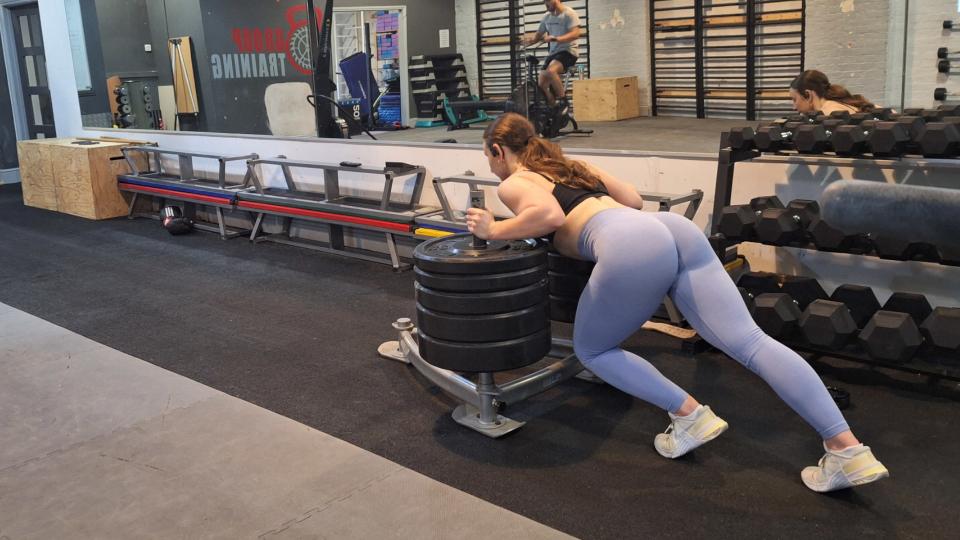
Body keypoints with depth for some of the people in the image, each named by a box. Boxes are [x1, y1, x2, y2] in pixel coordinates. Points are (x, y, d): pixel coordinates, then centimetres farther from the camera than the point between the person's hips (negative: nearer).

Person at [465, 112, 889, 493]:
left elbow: (549, 215, -8)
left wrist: (495, 230, 7)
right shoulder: (572, 166, 36)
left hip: (632, 248, -7)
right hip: (674, 228, 8)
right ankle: (847, 449, -9)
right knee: (751, 341, -2)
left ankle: (689, 415, 5)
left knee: (591, 350, 17)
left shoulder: (513, 184, 14)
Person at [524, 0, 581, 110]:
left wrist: (555, 39, -34)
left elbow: (575, 34, -22)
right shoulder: (547, 17, 10)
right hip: (553, 53, 7)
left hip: (568, 51, -7)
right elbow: (539, 34, 18)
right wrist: (531, 41, -7)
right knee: (542, 84, -2)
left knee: (551, 71, -34)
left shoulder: (569, 13, -10)